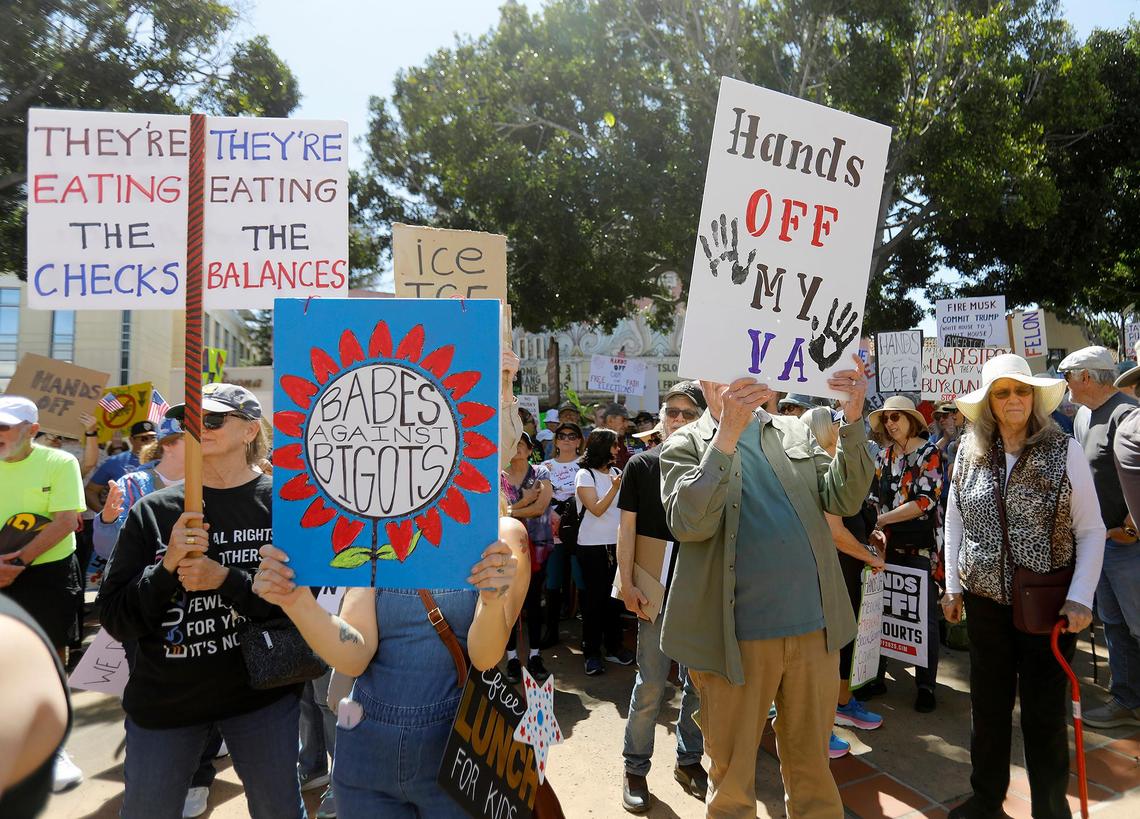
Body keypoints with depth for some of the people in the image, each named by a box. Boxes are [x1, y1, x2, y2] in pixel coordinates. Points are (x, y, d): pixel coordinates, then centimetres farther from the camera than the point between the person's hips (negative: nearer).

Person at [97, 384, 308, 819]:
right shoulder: (153, 511, -5)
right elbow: (115, 619, -4)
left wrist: (226, 579, -23)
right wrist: (167, 568, -21)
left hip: (262, 690, -1)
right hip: (163, 698, 1)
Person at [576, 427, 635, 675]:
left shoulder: (616, 472, 8)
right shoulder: (584, 475, -7)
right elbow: (597, 509, -15)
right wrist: (615, 487, -23)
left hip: (616, 543, 5)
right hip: (593, 546, -5)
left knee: (614, 596, 10)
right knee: (594, 597, 3)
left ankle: (613, 646, 23)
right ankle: (592, 653, 13)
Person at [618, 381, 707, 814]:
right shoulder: (642, 464, -2)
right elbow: (627, 529, -3)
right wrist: (627, 584, -9)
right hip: (658, 590, -3)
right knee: (651, 685, 2)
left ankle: (689, 759, 31)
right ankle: (635, 767, 19)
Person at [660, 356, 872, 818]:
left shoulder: (795, 433, 8)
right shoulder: (686, 445, -2)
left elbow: (843, 500, 0)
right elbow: (688, 524, -18)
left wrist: (852, 420, -12)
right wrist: (728, 432, -24)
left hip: (814, 627, 3)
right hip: (738, 636, -3)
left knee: (811, 765, 21)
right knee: (732, 775, 14)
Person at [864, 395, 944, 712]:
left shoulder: (929, 453, -5)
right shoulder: (883, 456, 10)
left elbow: (926, 501, -14)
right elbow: (875, 500, 11)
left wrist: (882, 520, -16)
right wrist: (877, 530, -7)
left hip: (920, 546, -4)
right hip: (888, 544, 5)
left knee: (925, 616, 3)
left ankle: (926, 685, 15)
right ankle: (876, 676, 19)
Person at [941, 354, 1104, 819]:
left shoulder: (1064, 450, -7)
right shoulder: (969, 451, 0)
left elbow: (1091, 531, -4)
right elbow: (954, 521, 8)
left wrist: (1080, 598, -10)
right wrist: (952, 585, 7)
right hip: (985, 599, 3)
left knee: (1045, 710, 9)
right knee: (988, 705, 13)